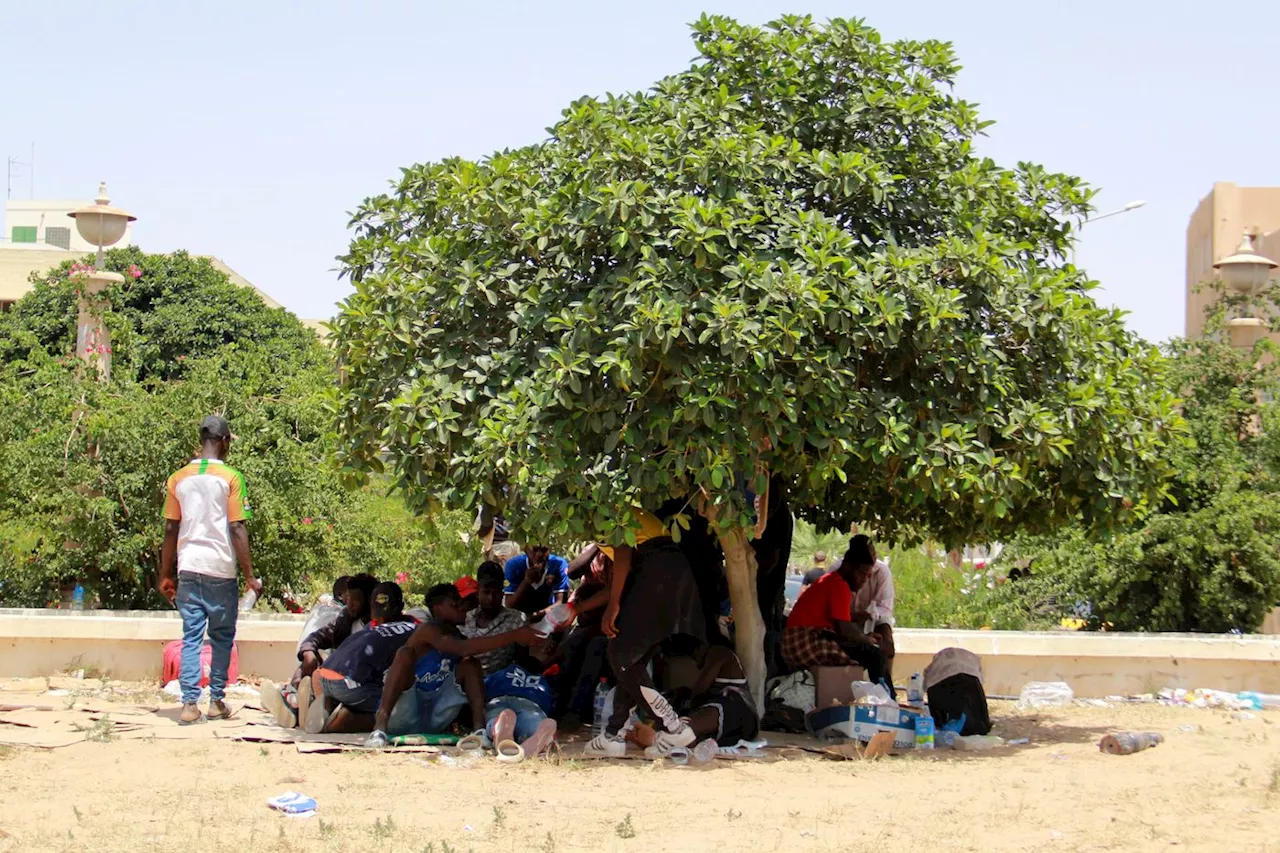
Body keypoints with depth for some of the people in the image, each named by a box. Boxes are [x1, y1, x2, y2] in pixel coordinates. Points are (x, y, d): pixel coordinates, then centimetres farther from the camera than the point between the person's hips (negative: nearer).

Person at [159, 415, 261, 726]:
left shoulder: (178, 479, 7)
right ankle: (217, 702, 12)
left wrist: (166, 576, 14)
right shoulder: (230, 478, -5)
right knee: (222, 637, 10)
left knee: (191, 637, 3)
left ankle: (190, 705, -4)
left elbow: (170, 530, 7)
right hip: (221, 571, -3)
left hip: (188, 569, 3)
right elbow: (237, 530, -8)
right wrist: (250, 576, -5)